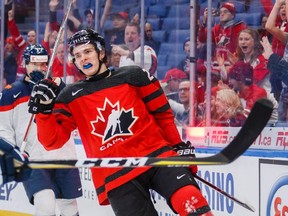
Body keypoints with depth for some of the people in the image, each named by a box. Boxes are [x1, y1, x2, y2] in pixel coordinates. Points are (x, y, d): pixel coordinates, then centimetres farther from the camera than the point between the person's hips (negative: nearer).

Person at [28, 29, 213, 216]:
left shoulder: (133, 77, 6)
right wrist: (44, 108, -12)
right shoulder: (71, 97, 8)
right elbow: (53, 141, 2)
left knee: (191, 201, -25)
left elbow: (162, 114, 13)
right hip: (116, 176, 0)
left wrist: (180, 147, 12)